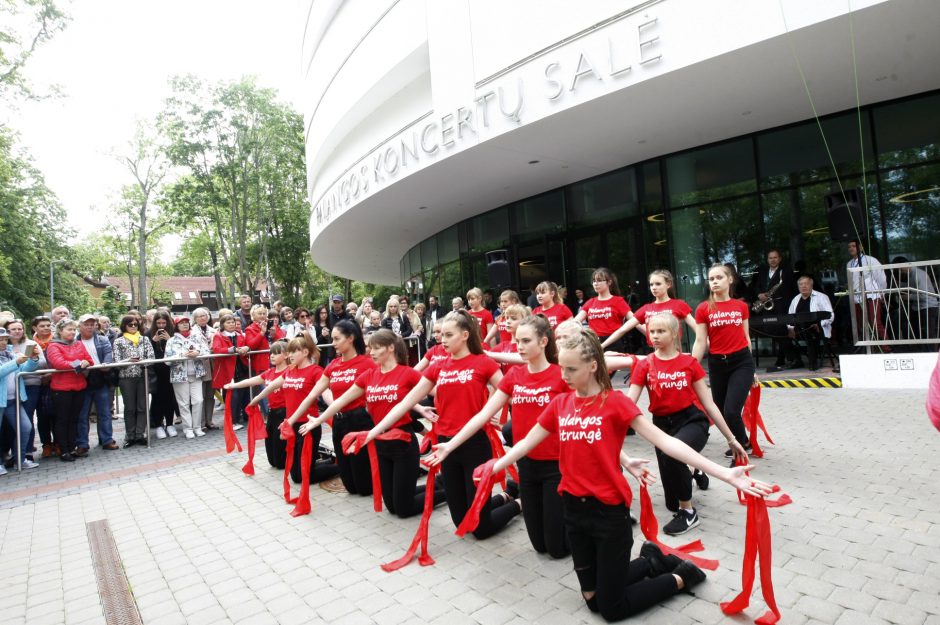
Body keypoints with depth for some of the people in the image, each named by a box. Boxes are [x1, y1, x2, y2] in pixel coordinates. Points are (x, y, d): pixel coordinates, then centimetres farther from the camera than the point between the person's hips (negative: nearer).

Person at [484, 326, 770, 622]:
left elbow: (664, 441, -19)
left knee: (612, 609, 6)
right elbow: (527, 442, 8)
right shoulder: (559, 403, 0)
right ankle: (652, 562, 40)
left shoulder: (615, 402, -14)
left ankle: (681, 577, 28)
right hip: (573, 509, 5)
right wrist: (494, 468, 11)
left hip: (609, 511, -5)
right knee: (594, 600, 19)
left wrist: (724, 474, -25)